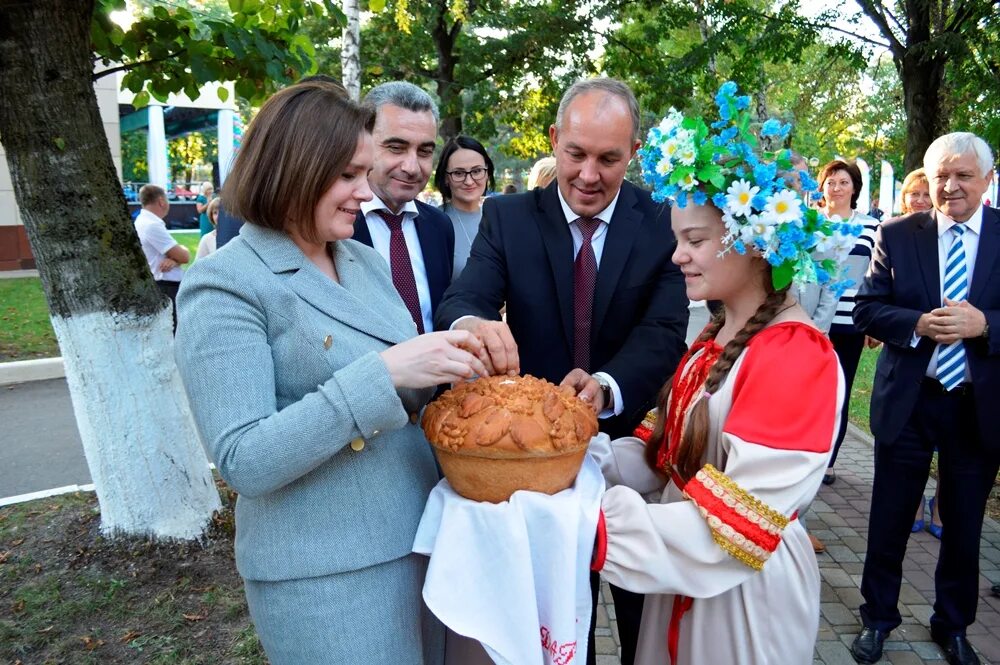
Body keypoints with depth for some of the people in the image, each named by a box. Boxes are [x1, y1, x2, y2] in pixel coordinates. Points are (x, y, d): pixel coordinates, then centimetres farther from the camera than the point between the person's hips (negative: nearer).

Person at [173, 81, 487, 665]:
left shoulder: (366, 261, 6)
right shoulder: (225, 287, -15)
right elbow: (244, 462, -22)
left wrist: (455, 349, -7)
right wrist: (383, 374, -29)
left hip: (419, 538, 7)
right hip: (326, 577, -7)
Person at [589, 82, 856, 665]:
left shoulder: (795, 355, -23)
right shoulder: (715, 338, 4)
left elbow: (738, 526, -27)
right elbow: (666, 456, 3)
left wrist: (595, 526, -30)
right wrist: (588, 456, -14)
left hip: (747, 593, -7)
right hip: (685, 580, 7)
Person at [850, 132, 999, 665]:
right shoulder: (896, 235, -2)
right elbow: (867, 309, -4)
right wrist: (917, 324, -21)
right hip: (907, 401, -1)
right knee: (889, 520, 11)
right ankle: (878, 617, 31)